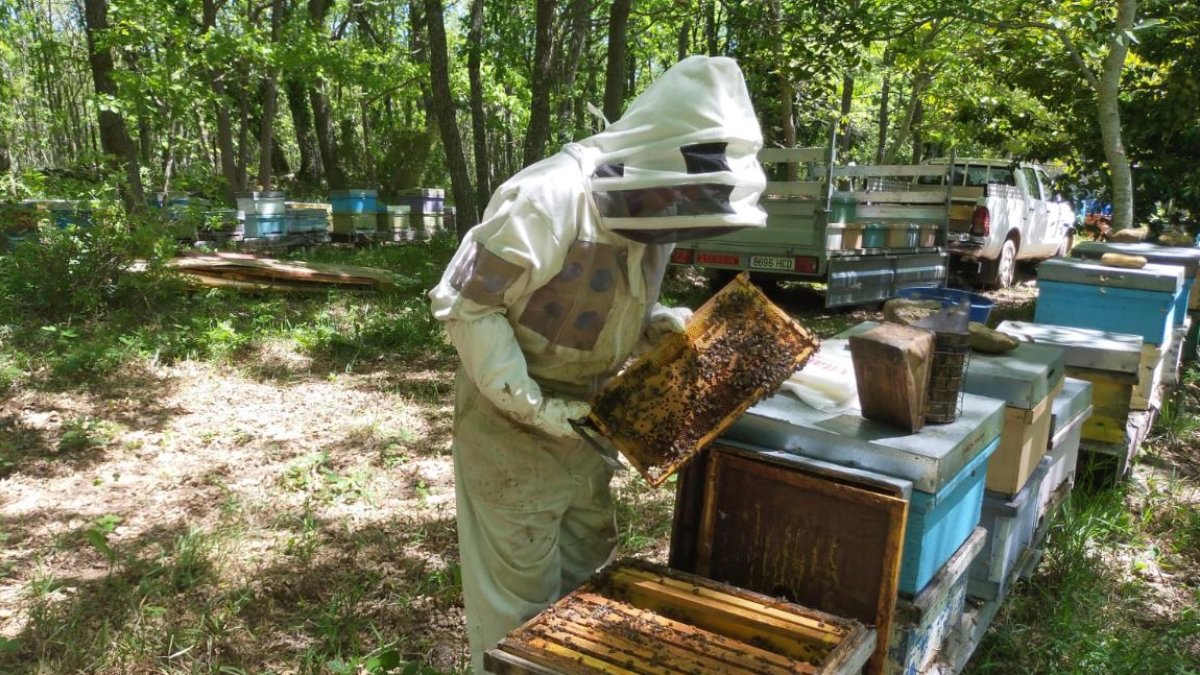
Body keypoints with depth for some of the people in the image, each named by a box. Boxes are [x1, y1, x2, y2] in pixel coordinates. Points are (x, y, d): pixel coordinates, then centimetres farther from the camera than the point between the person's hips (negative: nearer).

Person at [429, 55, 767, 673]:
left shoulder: (651, 208, -1)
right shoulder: (548, 198, -27)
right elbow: (466, 303, -24)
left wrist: (658, 321, -7)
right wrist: (530, 406, -26)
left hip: (580, 417, 8)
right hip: (510, 419, -8)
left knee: (585, 567, 21)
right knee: (520, 588, 7)